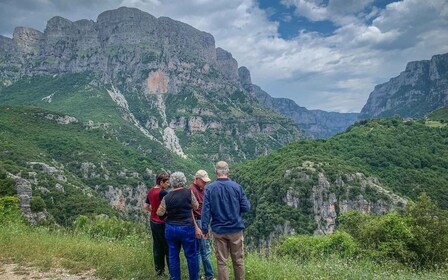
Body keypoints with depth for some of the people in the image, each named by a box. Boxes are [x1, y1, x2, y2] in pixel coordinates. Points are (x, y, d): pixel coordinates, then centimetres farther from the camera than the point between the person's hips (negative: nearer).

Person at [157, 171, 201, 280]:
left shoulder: (167, 197, -4)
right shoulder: (188, 192, -9)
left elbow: (160, 213, 3)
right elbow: (196, 206, 4)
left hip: (170, 229, 3)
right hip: (186, 228, -2)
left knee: (173, 256, 12)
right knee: (191, 255, 9)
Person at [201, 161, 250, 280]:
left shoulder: (210, 188, -7)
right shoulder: (237, 186, -7)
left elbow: (206, 210, -8)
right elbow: (246, 207, -5)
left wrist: (204, 229, -1)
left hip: (218, 230, 0)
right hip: (235, 229, 0)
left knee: (221, 262, 9)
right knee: (238, 261, 13)